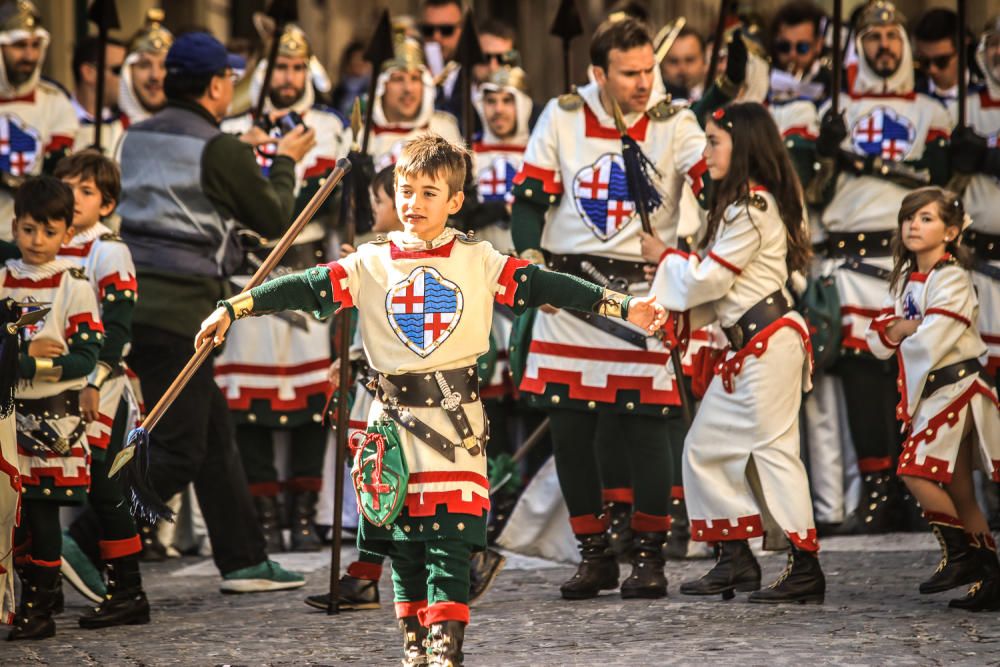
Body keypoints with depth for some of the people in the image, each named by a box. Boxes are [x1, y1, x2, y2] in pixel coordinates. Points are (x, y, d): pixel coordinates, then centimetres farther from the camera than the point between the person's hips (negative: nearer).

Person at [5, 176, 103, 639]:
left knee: (42, 511, -5)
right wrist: (25, 352, -15)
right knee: (15, 515, 7)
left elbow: (85, 357, -11)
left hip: (54, 415, -4)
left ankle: (39, 611, 0)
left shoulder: (73, 285, -5)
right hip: (10, 414, 4)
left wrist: (24, 363, -19)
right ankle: (44, 593, 21)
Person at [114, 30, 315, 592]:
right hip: (179, 309, -8)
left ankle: (244, 561, 20)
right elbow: (274, 219, 0)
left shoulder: (137, 139, 11)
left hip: (130, 303, 8)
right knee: (178, 451, -4)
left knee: (215, 431, 16)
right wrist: (285, 163, 17)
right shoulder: (219, 150, -11)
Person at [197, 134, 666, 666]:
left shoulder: (479, 262, 1)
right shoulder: (371, 264, 4)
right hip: (395, 418, 2)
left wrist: (620, 306, -8)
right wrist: (233, 309, -7)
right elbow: (308, 289, 0)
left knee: (452, 538, -7)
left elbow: (542, 287, -2)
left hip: (456, 419, -2)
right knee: (403, 540, 7)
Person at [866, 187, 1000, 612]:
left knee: (917, 471, -18)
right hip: (929, 392, 9)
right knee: (959, 494, 7)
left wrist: (902, 337, 1)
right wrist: (901, 327, -10)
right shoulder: (905, 281, 15)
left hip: (956, 386, -9)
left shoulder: (951, 280, -11)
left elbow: (928, 342, -20)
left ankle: (960, 555, -7)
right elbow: (878, 340, 10)